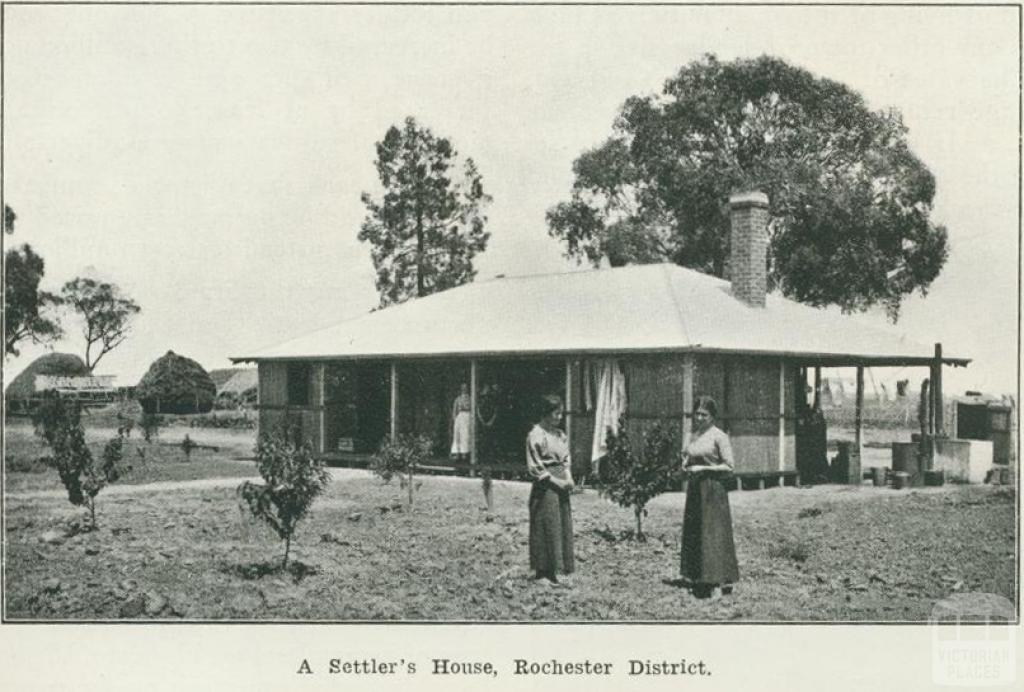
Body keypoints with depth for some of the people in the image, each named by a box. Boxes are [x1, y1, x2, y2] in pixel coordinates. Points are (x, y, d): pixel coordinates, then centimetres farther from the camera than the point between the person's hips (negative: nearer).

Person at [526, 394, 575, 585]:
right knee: (546, 528, -4)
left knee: (562, 527, 8)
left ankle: (553, 572, 15)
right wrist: (555, 481, -14)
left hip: (561, 485, 7)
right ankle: (541, 573, 5)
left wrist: (568, 477, -2)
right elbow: (535, 467, -12)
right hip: (545, 487, -7)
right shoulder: (536, 435, -11)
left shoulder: (560, 435, 12)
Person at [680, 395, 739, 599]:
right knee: (694, 534, 7)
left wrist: (703, 469, -15)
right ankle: (701, 581, 14)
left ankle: (718, 584, -8)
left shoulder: (719, 436, -9)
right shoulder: (695, 435, 13)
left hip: (713, 490, -8)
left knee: (713, 534, -9)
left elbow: (729, 467, -12)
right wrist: (686, 463, 4)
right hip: (695, 490, 8)